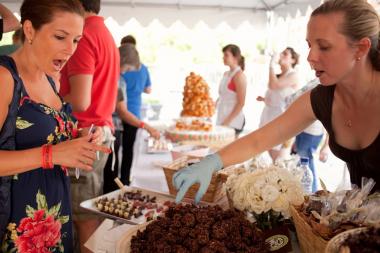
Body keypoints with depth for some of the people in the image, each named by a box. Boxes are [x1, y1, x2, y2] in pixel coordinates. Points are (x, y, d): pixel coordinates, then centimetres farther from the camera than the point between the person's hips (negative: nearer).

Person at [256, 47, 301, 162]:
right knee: (271, 157, 10)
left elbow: (273, 85, -23)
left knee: (279, 160, -6)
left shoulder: (293, 75, -8)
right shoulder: (278, 76, 16)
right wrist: (264, 99, 10)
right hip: (268, 115, 8)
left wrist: (272, 65, -13)